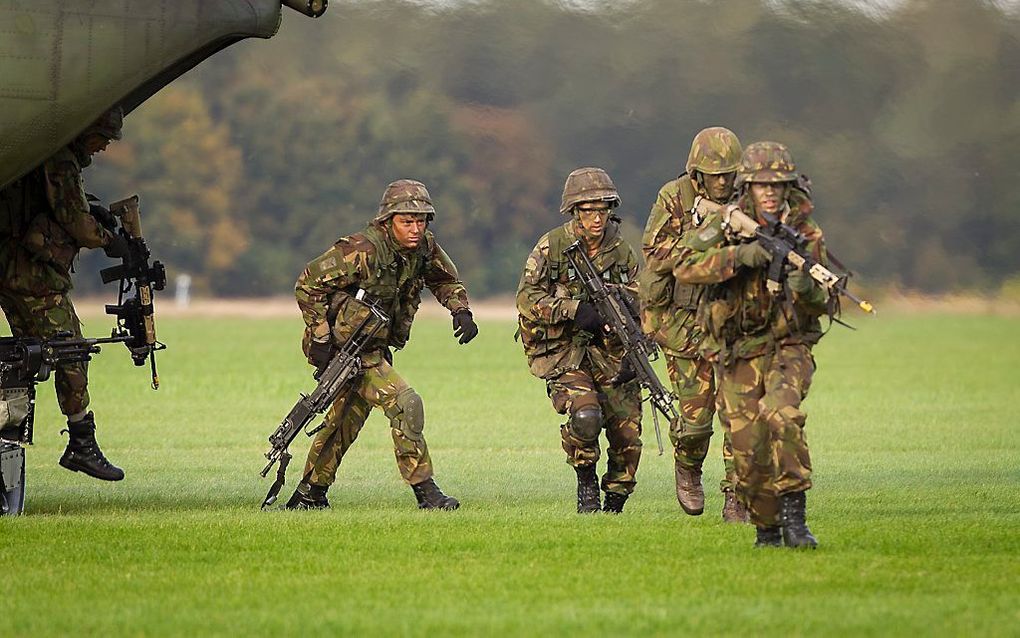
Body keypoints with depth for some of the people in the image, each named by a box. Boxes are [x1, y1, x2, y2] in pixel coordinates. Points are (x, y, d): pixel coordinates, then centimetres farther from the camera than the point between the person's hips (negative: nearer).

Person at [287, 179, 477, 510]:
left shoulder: (424, 247, -4)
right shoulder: (362, 252, -25)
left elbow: (446, 280, 17)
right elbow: (308, 285, -19)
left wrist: (461, 311, -2)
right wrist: (320, 337, -20)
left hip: (376, 347, 8)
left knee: (346, 421, 18)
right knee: (404, 403, -17)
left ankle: (309, 495, 32)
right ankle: (425, 492, -12)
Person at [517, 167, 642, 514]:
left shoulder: (621, 251, 4)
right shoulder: (552, 246, -6)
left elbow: (637, 304, 11)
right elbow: (527, 299, -9)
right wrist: (575, 309, -21)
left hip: (610, 353, 4)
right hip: (564, 353, -4)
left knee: (628, 438, -2)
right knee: (585, 415, -28)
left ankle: (615, 502, 22)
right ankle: (586, 481, -1)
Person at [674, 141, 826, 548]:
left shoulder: (805, 233, 0)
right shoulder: (726, 224, -3)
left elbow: (821, 306, 1)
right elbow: (685, 268, -18)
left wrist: (806, 289, -23)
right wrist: (739, 255, -28)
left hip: (788, 347, -1)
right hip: (737, 357, 1)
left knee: (781, 414, -29)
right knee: (750, 449, -5)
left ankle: (793, 512, -22)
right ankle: (767, 530, 15)